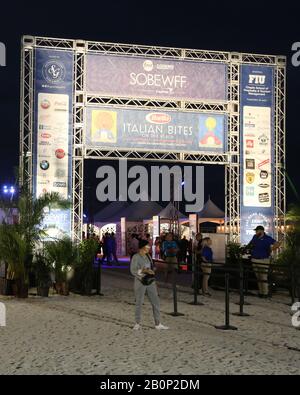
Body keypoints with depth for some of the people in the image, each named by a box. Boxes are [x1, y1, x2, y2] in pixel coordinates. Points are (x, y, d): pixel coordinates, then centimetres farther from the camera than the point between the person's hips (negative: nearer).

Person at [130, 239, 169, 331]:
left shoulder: (148, 256, 9)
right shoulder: (136, 257, -11)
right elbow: (133, 270, -17)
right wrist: (144, 271, -27)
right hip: (140, 282, -6)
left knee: (156, 302, 3)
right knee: (139, 303, 5)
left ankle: (158, 324, 9)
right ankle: (137, 324, 20)